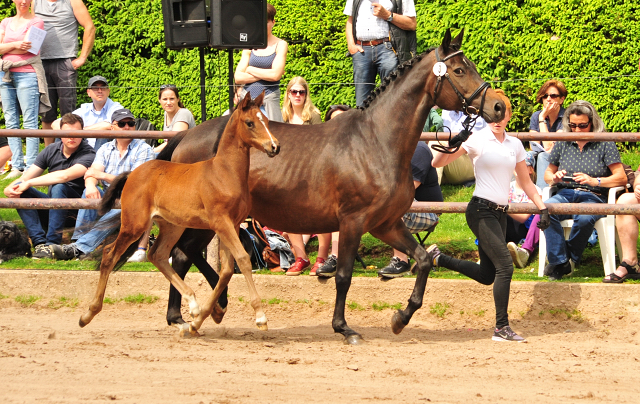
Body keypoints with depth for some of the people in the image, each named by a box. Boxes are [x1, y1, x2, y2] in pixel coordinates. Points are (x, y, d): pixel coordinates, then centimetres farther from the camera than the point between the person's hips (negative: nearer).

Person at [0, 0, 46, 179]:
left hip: (27, 75, -5)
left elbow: (27, 47, -9)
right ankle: (17, 166, 5)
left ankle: (31, 167, -10)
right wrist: (15, 45, -12)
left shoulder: (36, 22, 2)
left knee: (30, 122, -8)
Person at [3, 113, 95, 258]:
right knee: (18, 190, -17)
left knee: (59, 187, -34)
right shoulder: (51, 150, 5)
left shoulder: (88, 154, -14)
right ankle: (39, 243, -32)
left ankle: (52, 244, -36)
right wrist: (10, 188, -22)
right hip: (51, 207, 6)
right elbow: (26, 177, 2)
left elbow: (65, 176, -30)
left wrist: (29, 183, -28)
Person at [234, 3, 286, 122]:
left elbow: (275, 75, -9)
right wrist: (265, 75, -6)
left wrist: (250, 69, 0)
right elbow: (238, 78, 4)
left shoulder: (280, 45, 4)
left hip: (269, 98, -3)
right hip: (248, 98, 3)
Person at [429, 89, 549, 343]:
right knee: (505, 266, -17)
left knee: (487, 275, 12)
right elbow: (437, 163, -8)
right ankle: (502, 328, -14)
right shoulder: (477, 140, -5)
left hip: (500, 213, 7)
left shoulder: (515, 145, 10)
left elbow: (525, 182, 18)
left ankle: (437, 258, 30)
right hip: (481, 210, -7)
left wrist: (542, 207, 9)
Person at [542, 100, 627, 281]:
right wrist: (554, 178, -1)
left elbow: (621, 177, 0)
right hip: (566, 194, 3)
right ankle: (559, 262, -29)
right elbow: (547, 174, 24)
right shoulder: (562, 143, 14)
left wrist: (594, 181, -15)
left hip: (593, 196, -3)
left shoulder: (604, 144, 5)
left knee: (584, 218, -40)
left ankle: (571, 258, -12)